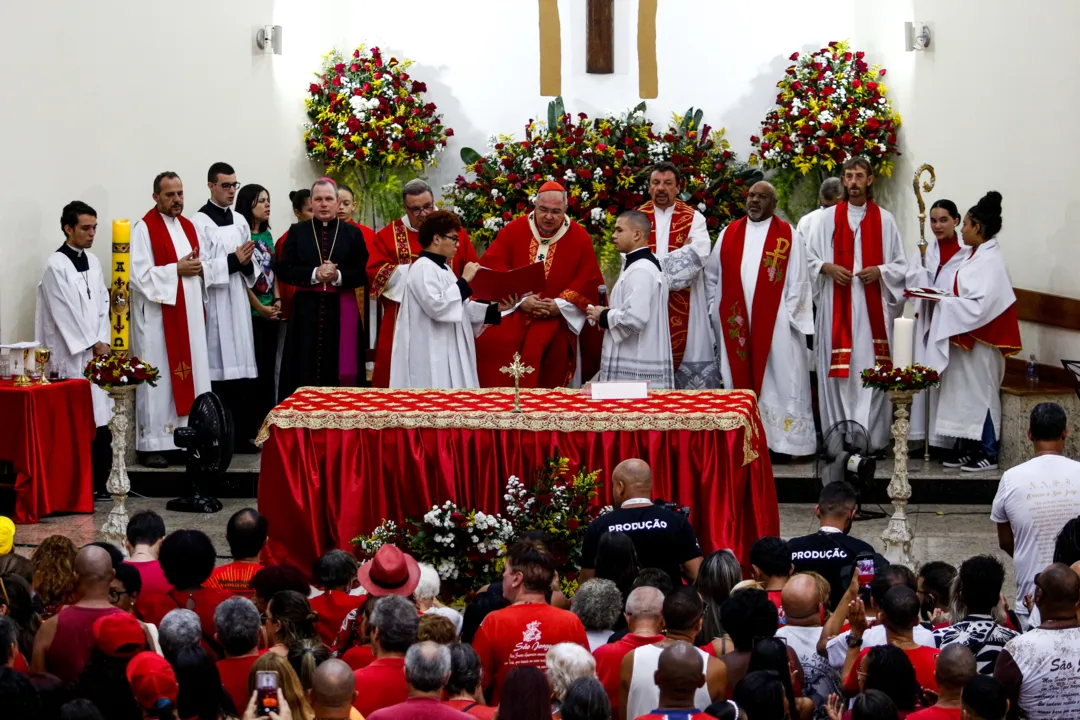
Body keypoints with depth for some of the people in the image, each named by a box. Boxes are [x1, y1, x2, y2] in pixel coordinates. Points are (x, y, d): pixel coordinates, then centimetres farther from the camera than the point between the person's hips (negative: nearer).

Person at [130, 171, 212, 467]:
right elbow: (140, 275, -15)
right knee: (158, 378, -5)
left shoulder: (189, 227, 14)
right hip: (158, 315, -7)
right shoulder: (144, 229, -7)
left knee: (191, 373, 5)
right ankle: (152, 444, -2)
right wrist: (176, 269, -16)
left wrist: (200, 267, 0)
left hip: (190, 314, 7)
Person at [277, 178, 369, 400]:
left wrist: (338, 276, -16)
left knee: (340, 372, -1)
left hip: (342, 311, 0)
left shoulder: (352, 234, 7)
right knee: (306, 373, -2)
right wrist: (314, 274, -14)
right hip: (306, 311, 0)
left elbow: (364, 274, 1)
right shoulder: (297, 232, 8)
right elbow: (283, 270, 0)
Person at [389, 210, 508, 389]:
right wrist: (464, 281, -18)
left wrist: (496, 308, 6)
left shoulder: (441, 268, 18)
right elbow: (436, 306, -25)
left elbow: (461, 308, 18)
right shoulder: (422, 268, -12)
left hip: (448, 354, 10)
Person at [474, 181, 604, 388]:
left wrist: (560, 305, -13)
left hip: (557, 318, -1)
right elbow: (492, 268, -2)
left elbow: (589, 280, 0)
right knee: (492, 342, -23)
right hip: (512, 313, 1)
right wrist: (520, 299, -14)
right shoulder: (513, 231, 5)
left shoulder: (580, 238, 3)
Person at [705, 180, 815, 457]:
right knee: (738, 379, 5)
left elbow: (797, 281, -1)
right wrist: (715, 310, 6)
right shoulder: (728, 234, 10)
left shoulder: (789, 236, 1)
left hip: (775, 322, -3)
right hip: (734, 322, 3)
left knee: (778, 381, -3)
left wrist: (788, 316, -7)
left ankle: (780, 442, -1)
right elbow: (711, 275, 14)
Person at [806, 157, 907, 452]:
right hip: (836, 305, 0)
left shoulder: (884, 220, 8)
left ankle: (872, 437, -1)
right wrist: (828, 268, -10)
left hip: (872, 307, 0)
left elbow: (900, 265, 8)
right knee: (837, 370, -2)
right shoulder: (828, 218, 8)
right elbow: (810, 258, 9)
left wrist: (879, 270, -10)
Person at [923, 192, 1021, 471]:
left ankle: (988, 454, 5)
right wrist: (944, 298, 0)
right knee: (965, 393, 12)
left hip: (980, 340, -9)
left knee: (980, 393, -2)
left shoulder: (990, 260, -19)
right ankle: (970, 448, 18)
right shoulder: (975, 255, 10)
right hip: (965, 337, 9)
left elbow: (981, 305, -24)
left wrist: (944, 302, -18)